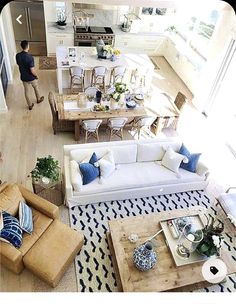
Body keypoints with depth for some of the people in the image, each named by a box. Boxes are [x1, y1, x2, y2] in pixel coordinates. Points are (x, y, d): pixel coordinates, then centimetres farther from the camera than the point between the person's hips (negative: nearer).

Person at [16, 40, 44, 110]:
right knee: (36, 87, 26)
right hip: (31, 77, -4)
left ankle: (30, 105, 34)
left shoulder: (17, 55, -11)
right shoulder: (30, 57, -30)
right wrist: (36, 75, -7)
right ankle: (39, 99, 50)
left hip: (23, 77, 4)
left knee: (27, 91, 20)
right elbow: (32, 71, -28)